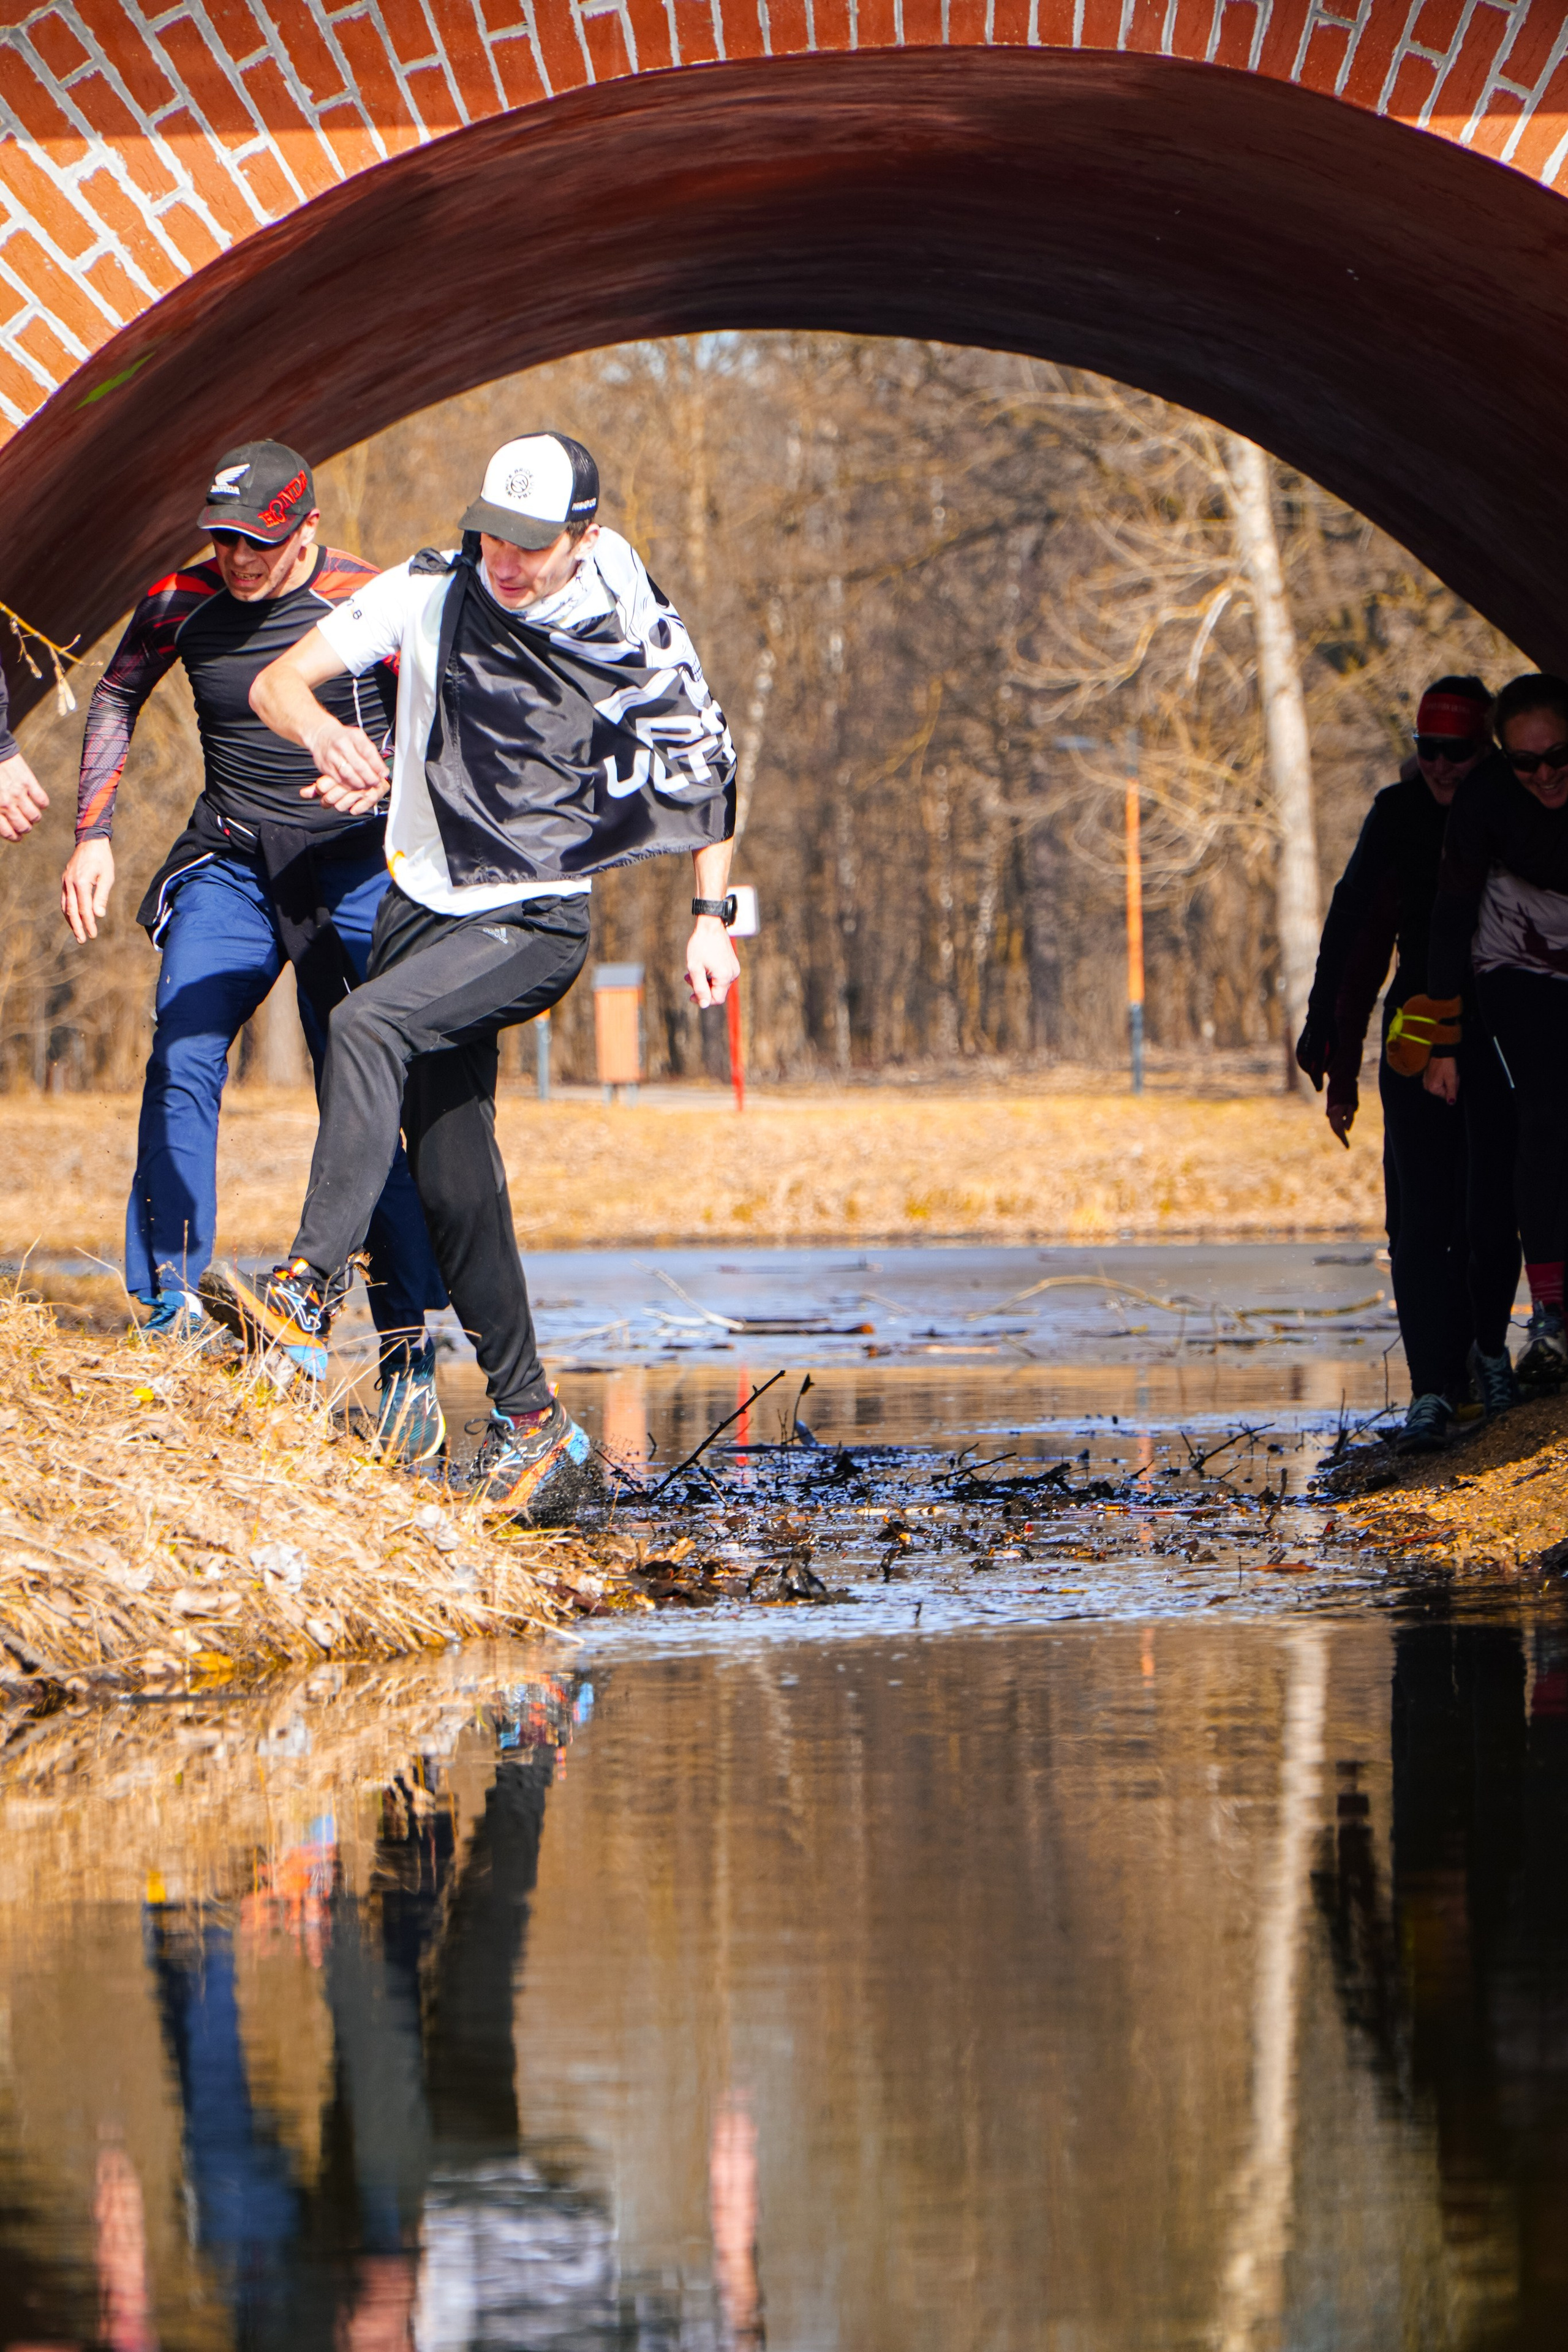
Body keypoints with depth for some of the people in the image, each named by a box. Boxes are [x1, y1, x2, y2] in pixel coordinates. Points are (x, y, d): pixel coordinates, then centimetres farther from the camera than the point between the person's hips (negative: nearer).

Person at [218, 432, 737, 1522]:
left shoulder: (638, 639, -8)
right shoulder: (430, 592, -2)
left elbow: (710, 769, 6)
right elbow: (277, 682, -4)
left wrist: (711, 917, -1)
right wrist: (327, 733, -27)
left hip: (539, 921, -5)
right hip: (426, 901, 5)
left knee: (369, 1026, -30)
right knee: (452, 1175, 3)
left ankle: (308, 1295, -36)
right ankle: (530, 1421, 12)